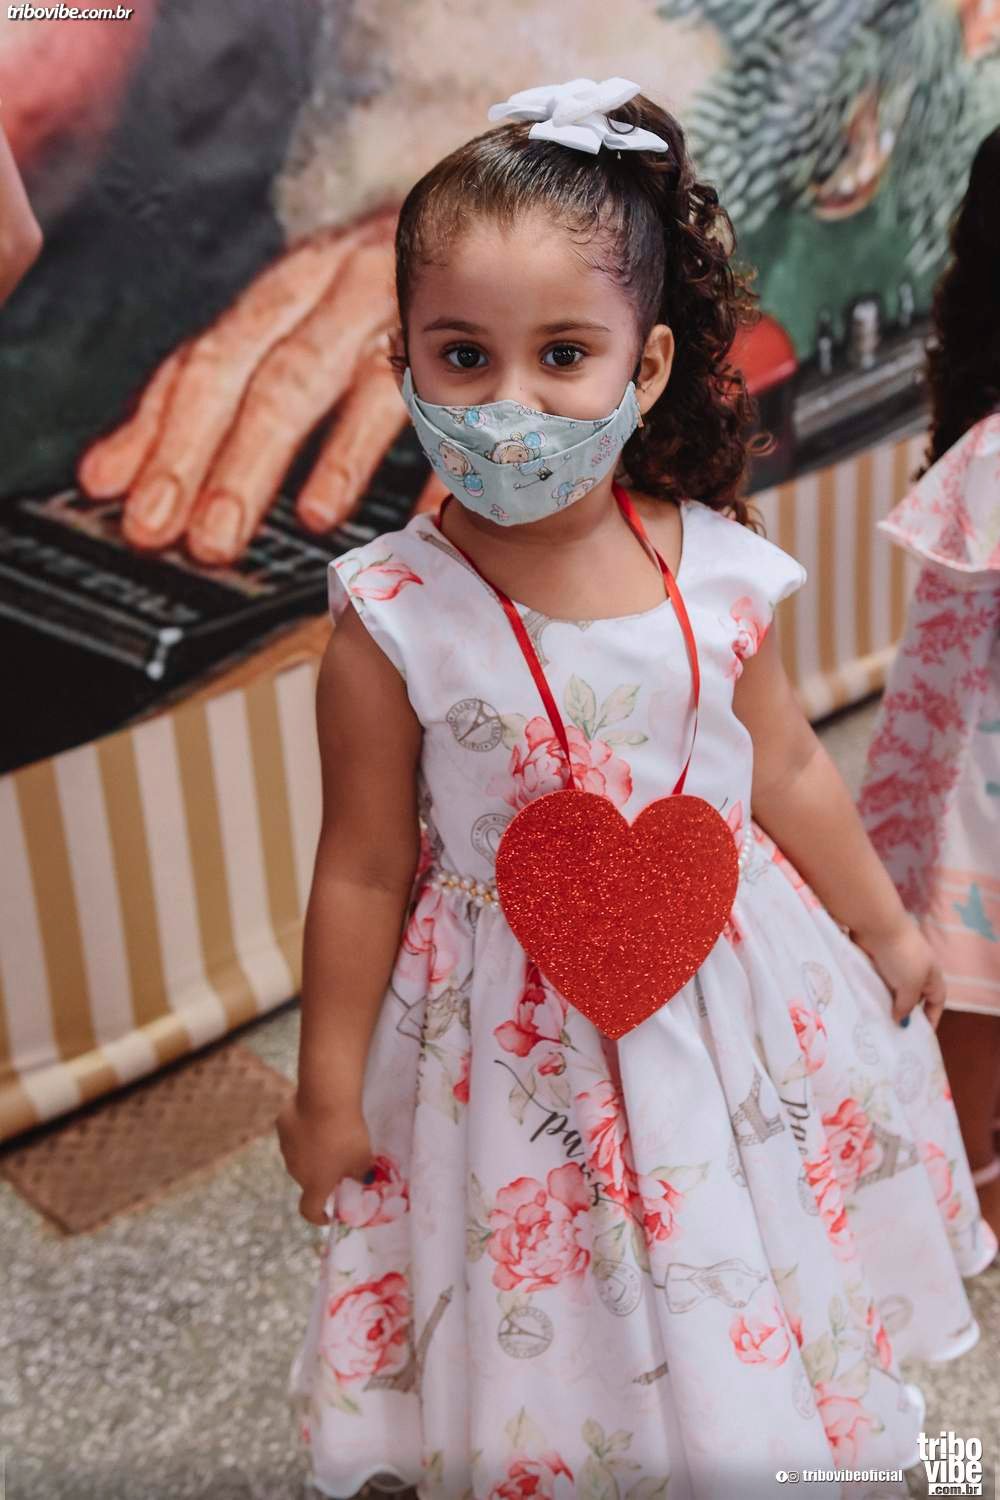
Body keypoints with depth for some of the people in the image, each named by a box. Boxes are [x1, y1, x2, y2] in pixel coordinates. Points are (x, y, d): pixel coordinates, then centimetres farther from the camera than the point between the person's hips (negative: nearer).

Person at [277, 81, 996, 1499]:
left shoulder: (714, 569, -12)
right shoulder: (393, 621, -20)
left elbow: (790, 771, 3)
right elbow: (363, 872, -10)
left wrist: (886, 929, 15)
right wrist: (328, 1093, -2)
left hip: (728, 1005, 3)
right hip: (516, 1041, -2)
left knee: (740, 1330, 24)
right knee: (549, 1338, 17)